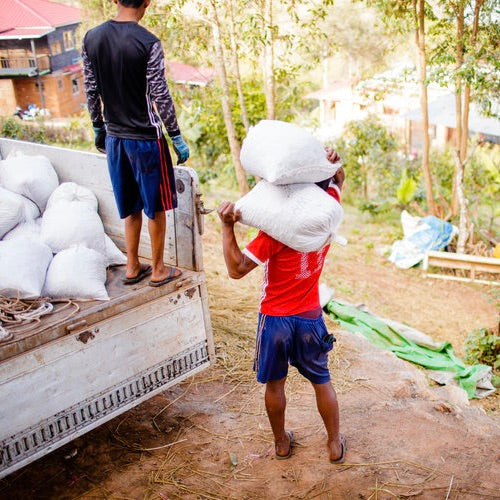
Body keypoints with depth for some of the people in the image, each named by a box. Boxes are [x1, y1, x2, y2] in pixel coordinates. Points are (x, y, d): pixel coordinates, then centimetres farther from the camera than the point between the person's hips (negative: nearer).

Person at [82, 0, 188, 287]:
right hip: (146, 137, -5)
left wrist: (99, 128, 19)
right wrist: (177, 137, -5)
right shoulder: (149, 43, -16)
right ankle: (158, 269, 22)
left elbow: (91, 91, 6)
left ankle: (133, 267, 28)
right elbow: (160, 96, -14)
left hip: (114, 137, 5)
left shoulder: (92, 38, 0)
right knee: (156, 206, 10)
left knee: (130, 206, 18)